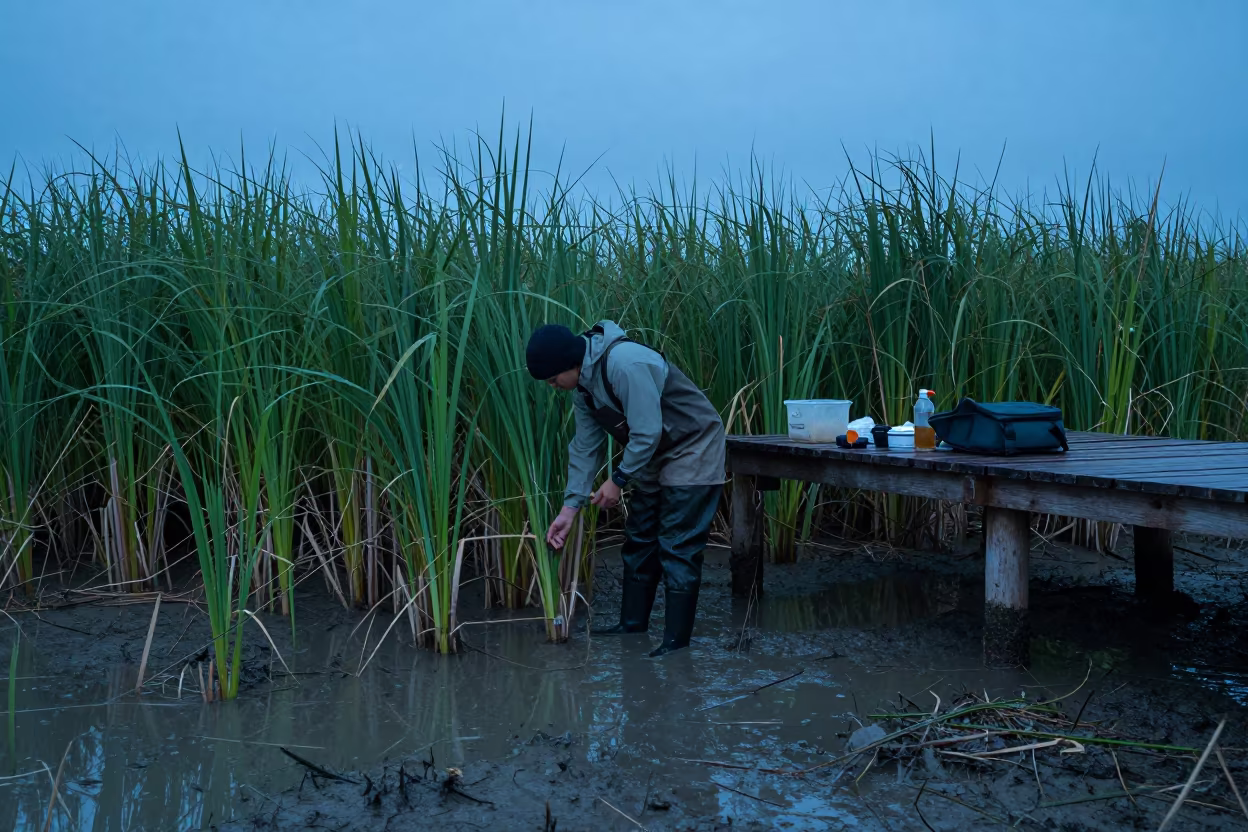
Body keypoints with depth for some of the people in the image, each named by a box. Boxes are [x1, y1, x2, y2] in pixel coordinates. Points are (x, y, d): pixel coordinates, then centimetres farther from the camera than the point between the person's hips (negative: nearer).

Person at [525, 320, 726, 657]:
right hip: (653, 457, 9)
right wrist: (570, 506, 1)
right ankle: (633, 622, 24)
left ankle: (677, 638, -3)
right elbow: (585, 446, 5)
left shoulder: (626, 364, -30)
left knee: (678, 547, -9)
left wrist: (618, 480, -19)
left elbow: (647, 433, -29)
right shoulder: (583, 385, 0)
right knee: (639, 539, 13)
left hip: (692, 449, -9)